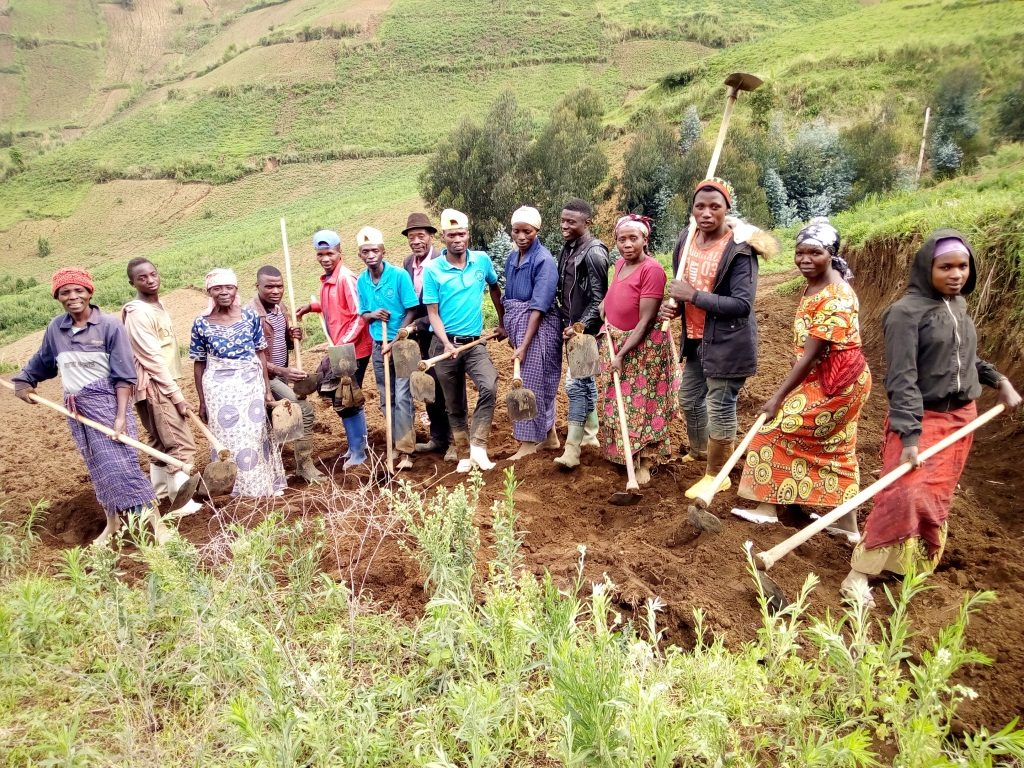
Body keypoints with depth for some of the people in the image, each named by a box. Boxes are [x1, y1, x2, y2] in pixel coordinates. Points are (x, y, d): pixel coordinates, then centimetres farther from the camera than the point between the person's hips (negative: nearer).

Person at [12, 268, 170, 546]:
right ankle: (113, 521, 26)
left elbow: (124, 375, -12)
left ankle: (156, 521, -3)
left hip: (107, 402, -5)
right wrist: (24, 381, 30)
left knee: (122, 463, -9)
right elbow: (43, 360, 25)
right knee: (99, 467, 12)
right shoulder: (55, 328, 3)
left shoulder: (109, 325, -11)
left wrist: (121, 415, -16)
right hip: (77, 408, 5)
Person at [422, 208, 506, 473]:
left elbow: (494, 288, 18)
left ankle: (478, 446, -13)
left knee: (489, 387, -24)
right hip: (444, 343, -1)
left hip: (474, 342, 1)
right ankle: (464, 454, 22)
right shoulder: (432, 269, -7)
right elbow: (432, 312, -8)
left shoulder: (482, 260, -1)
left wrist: (503, 322, 20)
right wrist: (446, 343, -22)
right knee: (455, 405, 9)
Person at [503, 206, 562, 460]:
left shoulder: (544, 260, -16)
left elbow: (538, 307, -20)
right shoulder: (512, 258, 7)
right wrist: (509, 330, 17)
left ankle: (529, 442, 11)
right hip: (518, 324, 7)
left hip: (538, 327, -7)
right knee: (541, 383, 15)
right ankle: (549, 436, 27)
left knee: (532, 382, -1)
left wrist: (524, 345, -23)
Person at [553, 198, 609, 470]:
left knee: (575, 383, -10)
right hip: (572, 326, 9)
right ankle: (592, 433, 31)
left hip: (585, 329, -9)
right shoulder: (567, 248, 10)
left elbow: (599, 299, -17)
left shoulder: (593, 253, -16)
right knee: (586, 381, 18)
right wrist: (566, 322, 10)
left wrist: (580, 326, -21)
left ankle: (572, 449, -6)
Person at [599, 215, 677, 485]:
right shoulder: (620, 264, 3)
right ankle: (622, 454, 34)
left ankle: (645, 464, 15)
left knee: (642, 405, 2)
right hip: (617, 342, 8)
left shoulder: (652, 269, -21)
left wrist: (622, 354, -21)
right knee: (619, 403, 17)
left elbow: (645, 322, -22)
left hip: (642, 347, -8)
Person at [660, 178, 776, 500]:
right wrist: (674, 304, -6)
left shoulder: (740, 248, -20)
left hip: (727, 341, -8)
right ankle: (699, 451, 47)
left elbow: (742, 305, -26)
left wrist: (693, 295, -26)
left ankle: (716, 475, 20)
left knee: (720, 407, 2)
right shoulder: (686, 239, 2)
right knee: (689, 399, 21)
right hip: (695, 338, 8)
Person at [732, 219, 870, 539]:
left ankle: (767, 508, 10)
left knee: (779, 427, -4)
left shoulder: (835, 299, -26)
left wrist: (778, 397, -23)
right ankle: (848, 525, 27)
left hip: (836, 381, -10)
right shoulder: (812, 284, 4)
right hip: (824, 377, 10)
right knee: (836, 448, 15)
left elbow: (809, 356, -26)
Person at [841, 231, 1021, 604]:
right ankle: (860, 573, -7)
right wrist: (909, 435, -28)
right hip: (922, 418, -8)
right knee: (903, 494, -16)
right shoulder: (907, 312, -17)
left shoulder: (958, 304, 7)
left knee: (937, 495, 13)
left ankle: (916, 562, 28)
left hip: (961, 416, 8)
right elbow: (902, 378, -22)